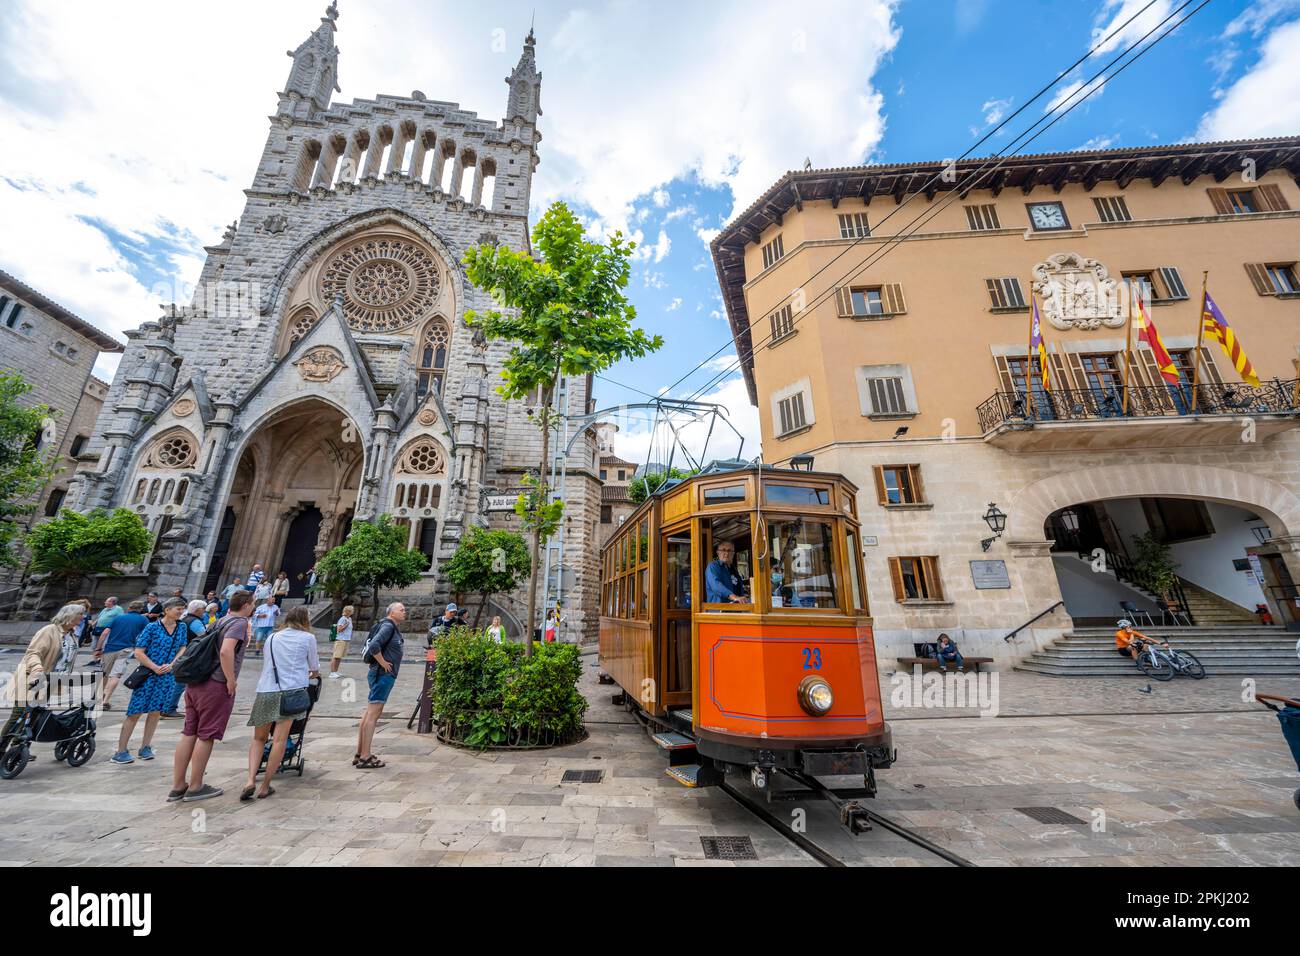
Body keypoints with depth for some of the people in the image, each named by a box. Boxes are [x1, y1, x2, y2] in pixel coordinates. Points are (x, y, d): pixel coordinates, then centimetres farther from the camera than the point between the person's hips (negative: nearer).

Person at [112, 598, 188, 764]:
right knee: (135, 712, 0)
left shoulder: (182, 628, 5)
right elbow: (139, 653, -7)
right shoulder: (152, 627, -8)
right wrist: (155, 667, -15)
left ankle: (145, 747, 20)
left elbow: (182, 649, 6)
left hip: (167, 676, 4)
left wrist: (171, 665, -9)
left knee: (156, 711, 7)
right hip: (147, 674, -3)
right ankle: (121, 751, 11)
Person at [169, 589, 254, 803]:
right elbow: (226, 652, -25)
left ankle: (177, 786, 20)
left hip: (195, 683, 9)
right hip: (216, 685, -9)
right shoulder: (239, 623, -13)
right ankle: (195, 787, 11)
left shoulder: (221, 621, 15)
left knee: (189, 734, 13)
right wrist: (231, 681, -15)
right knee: (206, 736, 1)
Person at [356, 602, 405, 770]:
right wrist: (383, 663, -17)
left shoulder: (394, 628, 15)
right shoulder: (388, 626, -14)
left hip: (385, 675, 10)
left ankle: (359, 754, 23)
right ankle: (365, 758, 0)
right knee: (372, 715, -5)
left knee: (369, 714, 14)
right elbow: (374, 645, -27)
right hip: (383, 675, -10)